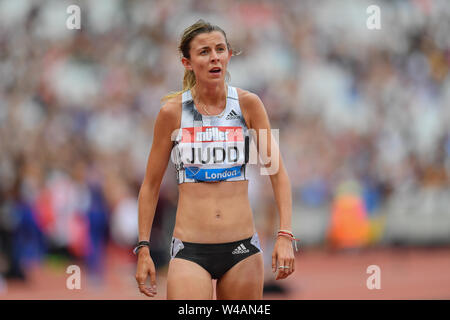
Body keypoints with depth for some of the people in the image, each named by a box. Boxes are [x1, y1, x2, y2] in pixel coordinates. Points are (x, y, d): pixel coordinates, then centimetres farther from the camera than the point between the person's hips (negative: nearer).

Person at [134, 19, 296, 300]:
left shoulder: (248, 104, 1)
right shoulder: (173, 111, -1)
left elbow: (278, 172, 2)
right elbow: (151, 185, 7)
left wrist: (285, 236, -9)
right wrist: (143, 248, 4)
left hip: (243, 248, 2)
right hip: (190, 250, -1)